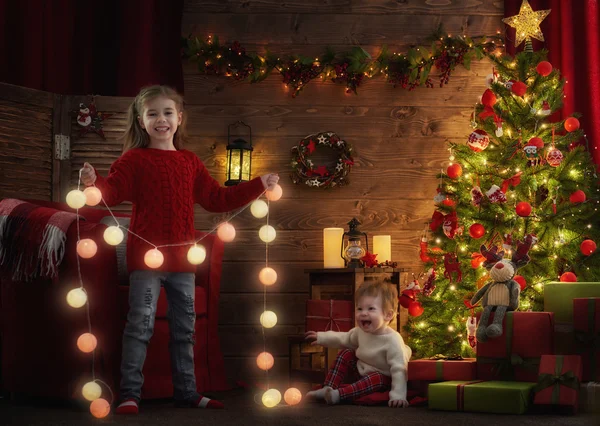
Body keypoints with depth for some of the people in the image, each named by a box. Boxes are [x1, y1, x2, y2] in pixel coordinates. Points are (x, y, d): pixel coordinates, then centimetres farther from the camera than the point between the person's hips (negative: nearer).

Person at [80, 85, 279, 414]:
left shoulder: (191, 162, 14)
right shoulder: (135, 159, -1)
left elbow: (217, 199, 17)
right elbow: (112, 192, -14)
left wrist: (258, 186, 15)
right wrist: (93, 181, -35)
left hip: (182, 259, 5)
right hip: (146, 256, -5)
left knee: (184, 328, 12)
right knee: (140, 325, -6)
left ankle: (186, 392, 22)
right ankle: (129, 394, -1)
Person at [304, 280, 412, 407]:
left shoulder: (393, 340, -31)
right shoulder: (361, 331, -10)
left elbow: (399, 369, -34)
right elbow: (345, 338, 12)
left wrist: (398, 396, -42)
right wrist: (322, 337, 13)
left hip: (382, 377, -7)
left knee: (377, 379, -37)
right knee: (346, 354, -5)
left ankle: (338, 394, -42)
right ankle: (328, 388, -11)